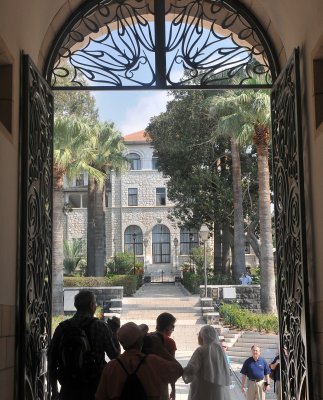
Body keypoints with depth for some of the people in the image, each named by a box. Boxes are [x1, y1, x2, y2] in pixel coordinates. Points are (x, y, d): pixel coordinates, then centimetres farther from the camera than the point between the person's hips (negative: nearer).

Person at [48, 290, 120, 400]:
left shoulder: (62, 327, 1)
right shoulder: (100, 326, -8)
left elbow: (52, 360, 5)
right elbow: (115, 355, -3)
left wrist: (54, 390, 14)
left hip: (67, 391, 3)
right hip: (94, 389, -2)